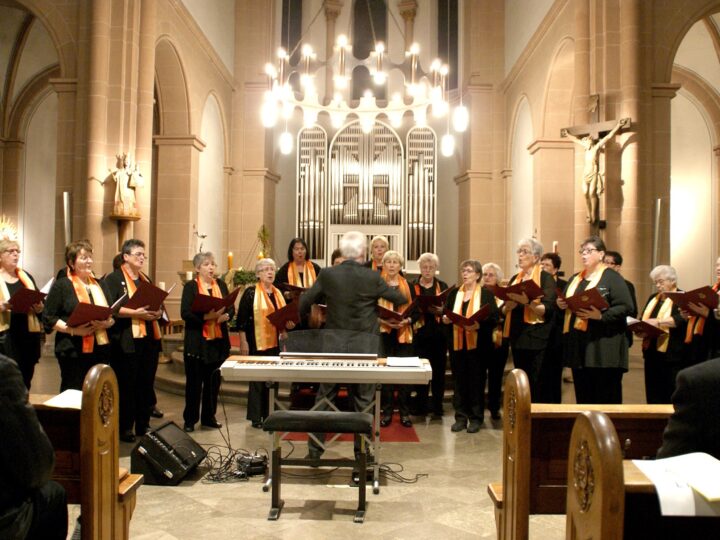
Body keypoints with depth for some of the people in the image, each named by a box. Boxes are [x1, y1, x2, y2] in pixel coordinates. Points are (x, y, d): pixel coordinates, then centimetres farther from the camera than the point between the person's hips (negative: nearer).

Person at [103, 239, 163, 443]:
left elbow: (158, 304, 19)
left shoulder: (146, 280, 20)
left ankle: (143, 426, 20)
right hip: (126, 342, -6)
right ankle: (124, 429, 11)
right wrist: (135, 313, -22)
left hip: (149, 340, 6)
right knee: (126, 386, 0)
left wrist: (157, 312, -4)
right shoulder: (113, 279, -2)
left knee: (146, 385, 10)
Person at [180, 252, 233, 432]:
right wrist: (206, 316, -24)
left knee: (213, 380, 10)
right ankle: (190, 419, 15)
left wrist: (225, 316, -15)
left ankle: (209, 417, 23)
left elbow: (231, 308, 6)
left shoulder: (221, 284, 10)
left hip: (219, 341, 4)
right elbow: (185, 313, -13)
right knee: (194, 381, 4)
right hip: (197, 342, -4)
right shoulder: (190, 286, -3)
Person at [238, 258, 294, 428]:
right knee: (257, 380, 0)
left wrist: (288, 325, 0)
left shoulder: (278, 293, 13)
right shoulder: (251, 293, -6)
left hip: (275, 343, 6)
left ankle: (269, 415, 19)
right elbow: (242, 319, -9)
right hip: (257, 343, -6)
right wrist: (243, 342, -13)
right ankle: (256, 417, 9)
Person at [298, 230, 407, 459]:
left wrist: (302, 319, 20)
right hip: (364, 347, -1)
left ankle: (315, 447, 18)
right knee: (363, 400, 11)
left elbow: (304, 301, 0)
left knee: (324, 396, 13)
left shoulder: (327, 275, -8)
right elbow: (401, 299, 1)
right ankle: (362, 449, 18)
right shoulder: (372, 278, -11)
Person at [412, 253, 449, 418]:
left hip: (438, 335, 2)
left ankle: (437, 407, 14)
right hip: (420, 334, -1)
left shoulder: (442, 286, 10)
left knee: (439, 370, 4)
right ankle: (421, 406, 12)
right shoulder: (413, 286, 5)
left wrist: (441, 311, -15)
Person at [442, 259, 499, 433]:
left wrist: (478, 325, -23)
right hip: (457, 344, 4)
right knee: (459, 381, 6)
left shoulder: (486, 294, 0)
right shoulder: (454, 294, 14)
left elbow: (494, 318, -9)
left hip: (478, 345, -4)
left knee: (476, 381, 3)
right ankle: (461, 417, 15)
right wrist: (445, 319, -9)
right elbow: (445, 314, 14)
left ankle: (476, 418, 12)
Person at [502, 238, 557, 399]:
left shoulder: (545, 278, -3)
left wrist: (527, 302, -28)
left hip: (537, 338, -6)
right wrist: (508, 306, -8)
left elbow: (548, 309, -14)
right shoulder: (515, 279, 15)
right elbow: (503, 311, 13)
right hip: (517, 337, 6)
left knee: (536, 385, -5)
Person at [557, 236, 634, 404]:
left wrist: (601, 316, -24)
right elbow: (565, 303, 25)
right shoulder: (575, 278, 19)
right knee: (583, 397, 11)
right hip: (578, 347, 7)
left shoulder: (612, 277, -3)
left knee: (605, 399, -2)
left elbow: (626, 307, -13)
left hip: (603, 348, -6)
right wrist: (561, 305, 2)